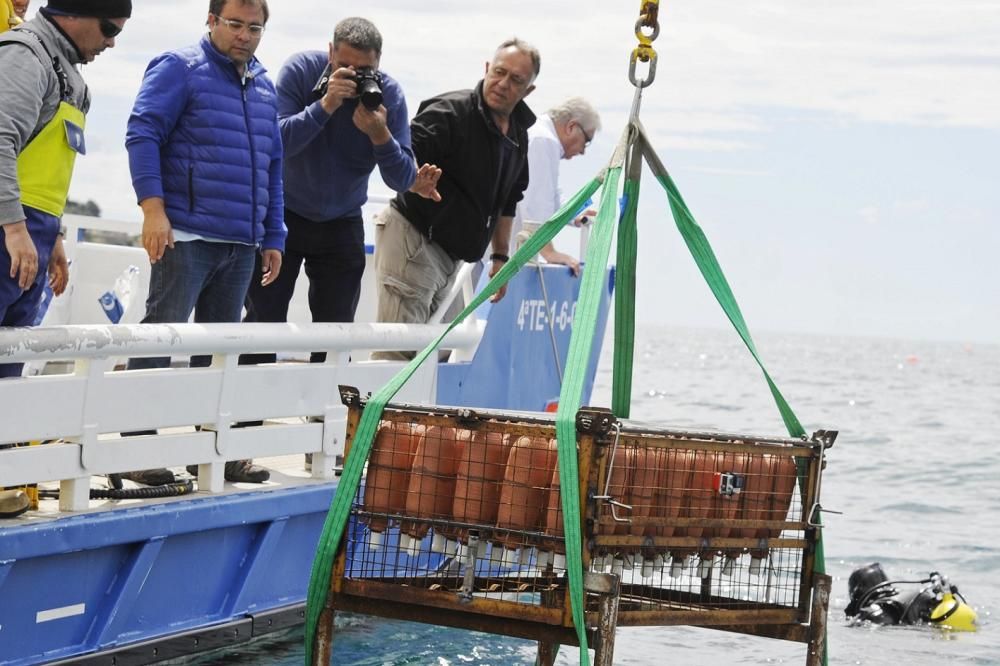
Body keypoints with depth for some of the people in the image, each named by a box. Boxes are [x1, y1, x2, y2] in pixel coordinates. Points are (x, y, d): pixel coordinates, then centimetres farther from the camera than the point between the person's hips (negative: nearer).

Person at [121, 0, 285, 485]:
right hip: (186, 235, -7)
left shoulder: (264, 87, 18)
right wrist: (153, 208, -19)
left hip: (241, 244, 7)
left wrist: (273, 236, 19)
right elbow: (142, 133, -10)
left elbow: (272, 167, 23)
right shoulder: (179, 69, -2)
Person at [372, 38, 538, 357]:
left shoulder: (518, 136, 12)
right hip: (412, 237, -9)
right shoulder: (450, 111, -14)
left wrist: (500, 256, 22)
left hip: (449, 255, 9)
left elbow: (507, 201, 23)